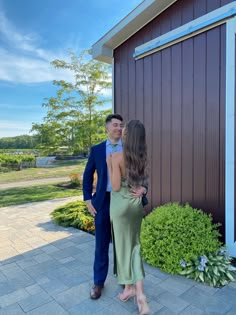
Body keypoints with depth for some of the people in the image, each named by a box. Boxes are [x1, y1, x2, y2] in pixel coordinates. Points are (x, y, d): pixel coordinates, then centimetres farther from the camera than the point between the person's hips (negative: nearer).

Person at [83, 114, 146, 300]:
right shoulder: (97, 150, 2)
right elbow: (88, 175, 6)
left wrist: (143, 188, -21)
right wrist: (88, 199, -1)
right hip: (103, 201, 0)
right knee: (101, 243, 10)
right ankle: (99, 282, 29)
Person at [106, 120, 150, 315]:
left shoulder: (118, 157, -18)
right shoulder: (143, 157, -1)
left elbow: (116, 187, -16)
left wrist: (109, 165, -8)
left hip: (121, 204, -5)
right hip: (137, 204, 5)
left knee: (123, 245, 12)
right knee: (134, 245, 16)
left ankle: (129, 286, 30)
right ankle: (139, 291, 12)